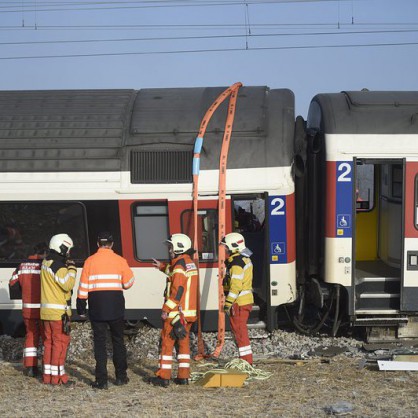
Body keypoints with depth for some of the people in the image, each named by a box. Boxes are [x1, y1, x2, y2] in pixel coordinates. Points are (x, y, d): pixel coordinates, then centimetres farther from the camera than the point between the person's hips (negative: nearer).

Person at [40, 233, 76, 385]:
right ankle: (57, 376, -2)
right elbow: (67, 285, -21)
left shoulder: (46, 262, 13)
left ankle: (47, 375, 15)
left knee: (49, 341, 12)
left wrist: (67, 267, 9)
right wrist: (72, 269, -10)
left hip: (46, 310, 9)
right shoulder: (58, 266, -16)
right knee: (60, 342, -3)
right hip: (59, 312, -9)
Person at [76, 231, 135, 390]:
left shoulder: (90, 261, -2)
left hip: (97, 306, -1)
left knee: (99, 342, 2)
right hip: (115, 306, 1)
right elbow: (129, 282, 3)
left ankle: (101, 380, -2)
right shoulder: (119, 260, -1)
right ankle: (121, 376, 19)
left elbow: (83, 285, -3)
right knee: (118, 341, 14)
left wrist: (81, 305, 4)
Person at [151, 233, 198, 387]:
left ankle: (163, 377, 1)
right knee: (183, 342, 12)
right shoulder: (190, 263, 12)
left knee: (167, 342, -1)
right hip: (188, 312, 9)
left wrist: (166, 309, -19)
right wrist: (163, 267, 38)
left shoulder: (179, 266, -16)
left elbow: (177, 291, -22)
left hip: (176, 312, -9)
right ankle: (183, 376, 13)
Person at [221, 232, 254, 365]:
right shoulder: (245, 259, 14)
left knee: (239, 330, -5)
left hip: (239, 303, -10)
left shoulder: (236, 262, -18)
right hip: (247, 300, 10)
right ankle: (246, 359, 23)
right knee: (241, 330, 17)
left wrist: (228, 303, -21)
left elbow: (236, 285, -23)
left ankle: (246, 362, -2)